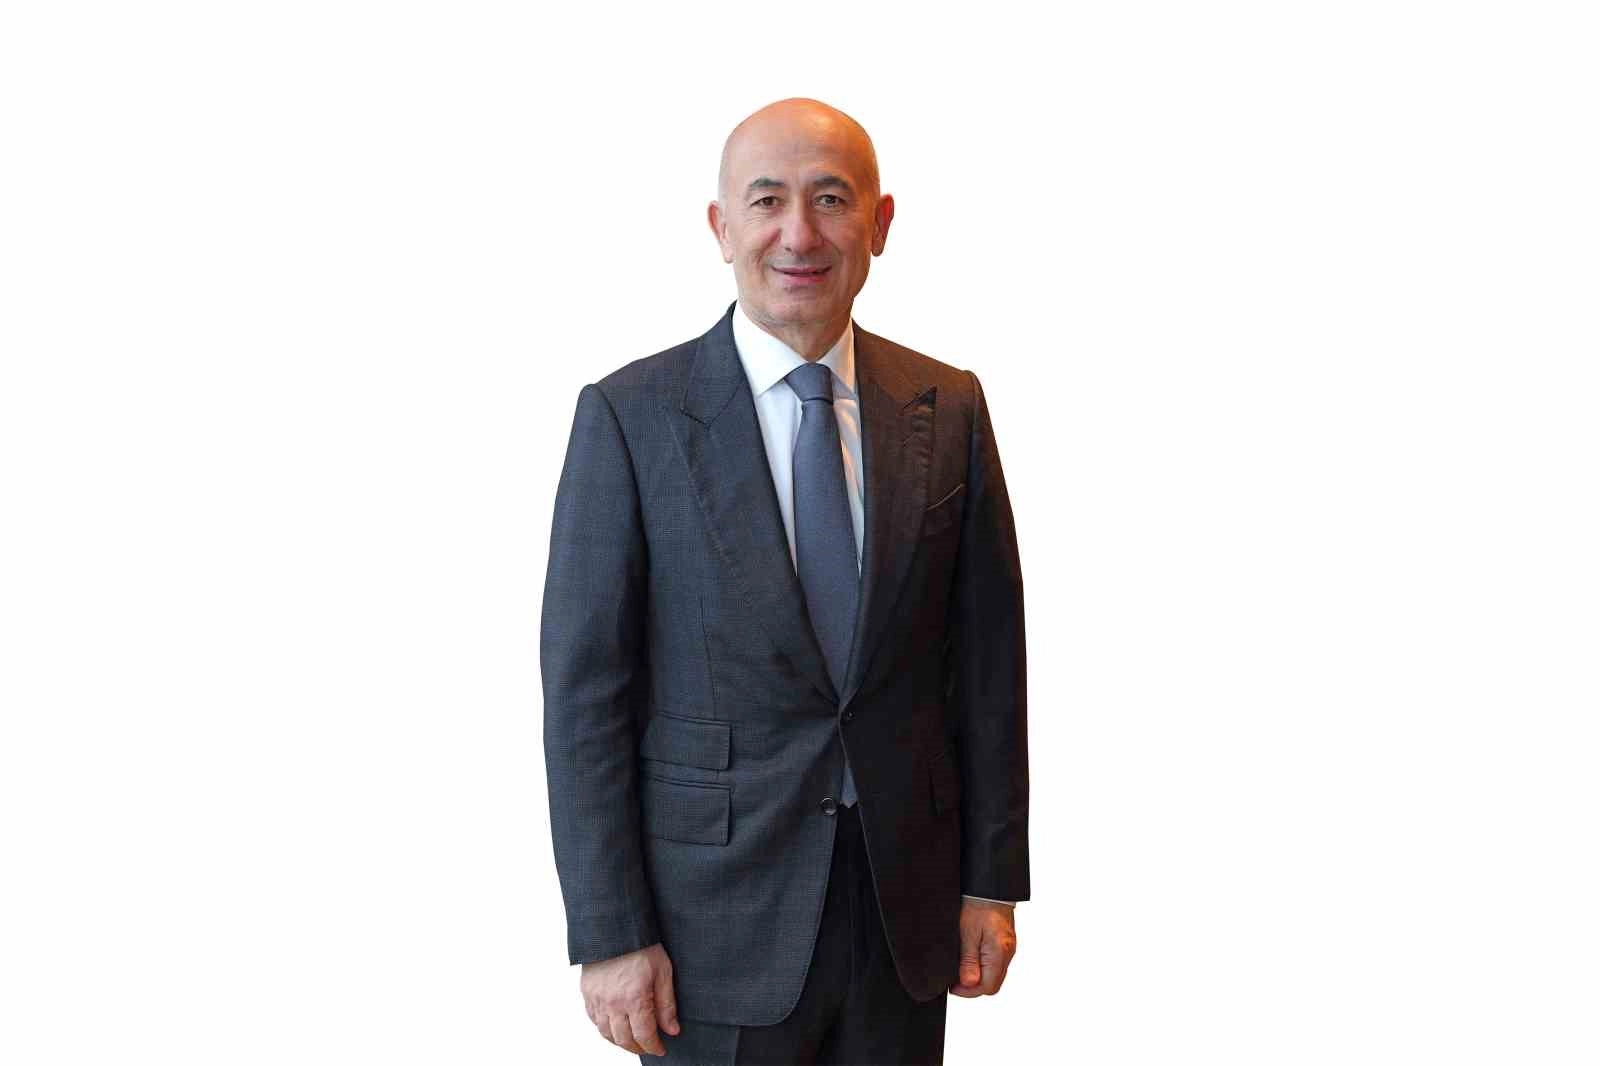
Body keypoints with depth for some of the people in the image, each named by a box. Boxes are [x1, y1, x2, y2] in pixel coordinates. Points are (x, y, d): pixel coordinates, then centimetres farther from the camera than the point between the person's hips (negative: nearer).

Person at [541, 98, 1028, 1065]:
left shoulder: (949, 409, 2)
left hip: (905, 906, 3)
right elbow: (584, 689, -8)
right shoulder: (631, 415, -8)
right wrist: (609, 936, -11)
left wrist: (994, 879, 4)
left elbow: (988, 656, 6)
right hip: (720, 918, -3)